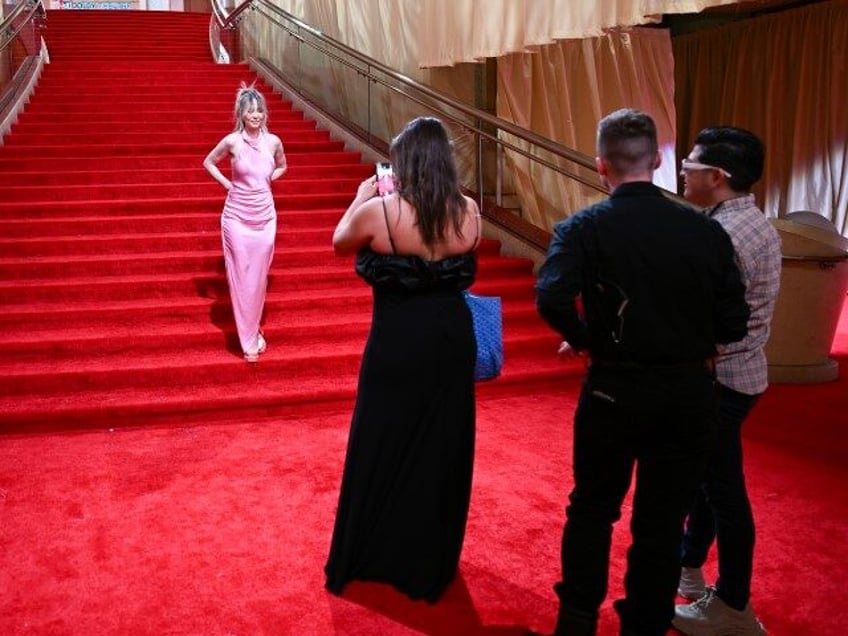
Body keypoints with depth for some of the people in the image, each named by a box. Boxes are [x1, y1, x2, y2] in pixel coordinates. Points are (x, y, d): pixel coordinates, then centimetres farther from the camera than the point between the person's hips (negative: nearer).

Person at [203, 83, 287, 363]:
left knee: (259, 277, 10)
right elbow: (208, 162, 11)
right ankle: (249, 340, 8)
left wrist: (266, 180, 6)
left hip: (265, 217, 3)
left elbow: (282, 166, 21)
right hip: (237, 217, -2)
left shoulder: (273, 141, 1)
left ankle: (254, 331, 27)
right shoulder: (232, 141, -6)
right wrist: (226, 183, 0)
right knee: (241, 277, 0)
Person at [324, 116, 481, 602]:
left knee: (382, 450, 14)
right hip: (452, 341, 3)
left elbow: (340, 244, 4)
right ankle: (431, 563, 32)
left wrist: (363, 197, 17)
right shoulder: (468, 212, -6)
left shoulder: (378, 211, -16)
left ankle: (366, 558, 30)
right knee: (443, 450, 16)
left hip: (397, 344, -3)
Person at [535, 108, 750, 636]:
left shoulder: (585, 228, -10)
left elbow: (552, 299, -26)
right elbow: (733, 322, -5)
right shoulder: (705, 229, -5)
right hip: (689, 392, 2)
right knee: (664, 519, 15)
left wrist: (582, 339, -7)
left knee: (593, 508, 19)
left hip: (615, 390, -1)